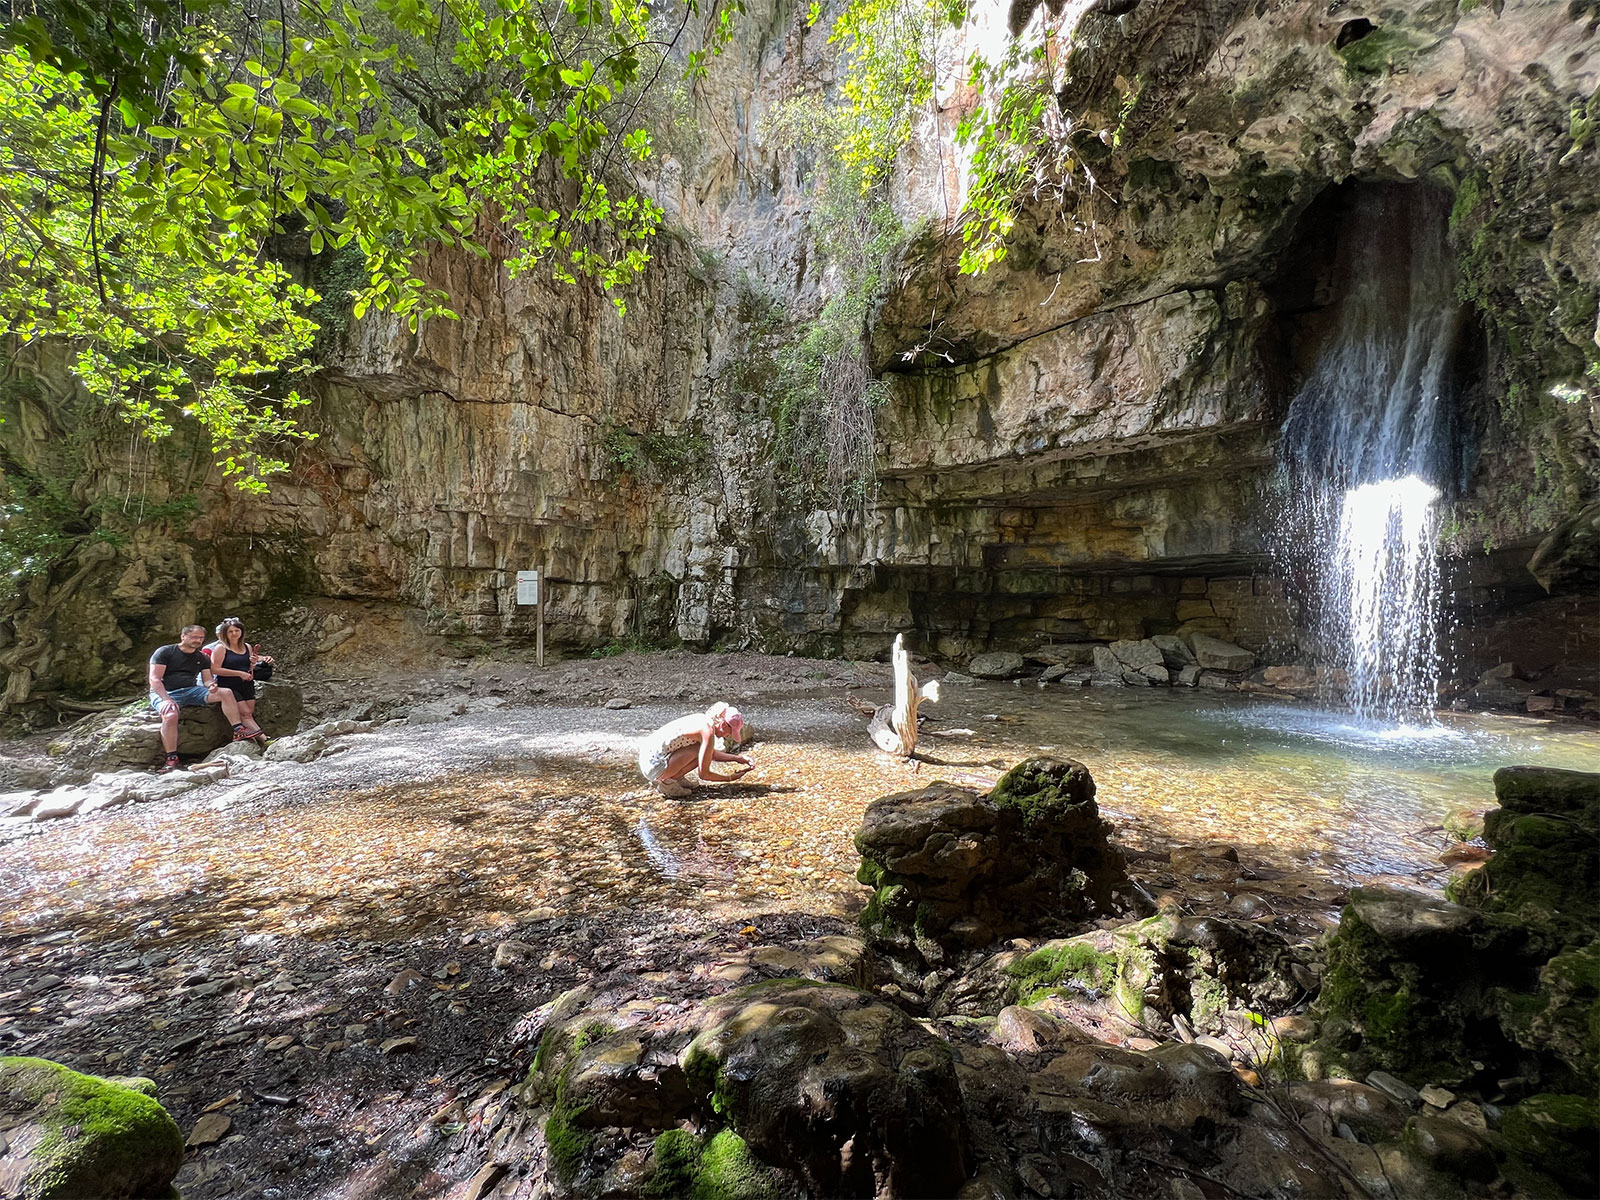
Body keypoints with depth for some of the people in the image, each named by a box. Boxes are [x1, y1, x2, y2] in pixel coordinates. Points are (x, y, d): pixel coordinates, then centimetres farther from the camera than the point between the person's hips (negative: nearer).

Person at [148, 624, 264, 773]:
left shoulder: (202, 658, 12)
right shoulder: (165, 652, -4)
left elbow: (207, 680, 10)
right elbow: (154, 679, -11)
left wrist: (211, 685, -18)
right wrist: (166, 700, -25)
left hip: (191, 691, 5)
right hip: (165, 693, -5)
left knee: (226, 693, -17)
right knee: (170, 715, -37)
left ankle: (238, 731, -23)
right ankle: (172, 760, -31)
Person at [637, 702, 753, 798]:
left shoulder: (702, 719, 8)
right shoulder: (708, 731, -18)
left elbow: (712, 754, 24)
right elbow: (703, 774, -13)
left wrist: (737, 758, 16)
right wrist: (729, 778, 0)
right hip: (654, 766, -9)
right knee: (700, 751, -15)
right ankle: (666, 782, -4)